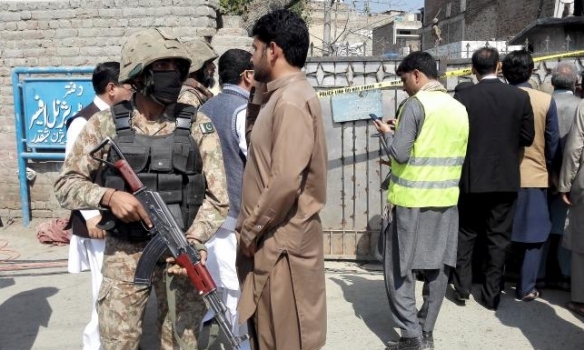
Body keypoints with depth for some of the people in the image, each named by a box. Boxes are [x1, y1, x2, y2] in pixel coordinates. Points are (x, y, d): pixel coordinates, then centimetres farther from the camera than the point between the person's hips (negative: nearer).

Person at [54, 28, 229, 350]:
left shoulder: (198, 126, -3)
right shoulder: (105, 124, -2)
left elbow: (216, 196, -6)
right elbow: (65, 184, 0)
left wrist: (193, 240, -21)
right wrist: (107, 196, -19)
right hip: (124, 253, 0)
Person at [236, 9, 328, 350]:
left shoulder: (292, 99, -17)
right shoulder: (283, 95, 14)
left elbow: (286, 180, -25)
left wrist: (249, 230, -15)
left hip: (281, 242, -9)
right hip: (273, 239, 9)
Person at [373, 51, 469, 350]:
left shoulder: (416, 103, -12)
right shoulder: (459, 108, 9)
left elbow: (400, 154, -16)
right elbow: (458, 156, 15)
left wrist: (387, 132, 3)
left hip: (412, 200, -7)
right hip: (446, 200, 7)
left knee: (399, 269, 4)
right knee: (437, 269, 12)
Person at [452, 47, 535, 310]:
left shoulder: (462, 97, -9)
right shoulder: (520, 97, -4)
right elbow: (527, 138, 0)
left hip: (471, 178, -1)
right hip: (506, 179, 1)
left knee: (466, 234, 14)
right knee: (498, 237, 9)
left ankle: (462, 289, 18)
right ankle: (491, 295, 15)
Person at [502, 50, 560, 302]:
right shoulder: (546, 101, -8)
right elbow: (553, 143, -2)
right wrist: (546, 168, 15)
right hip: (534, 176, -1)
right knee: (533, 234, 9)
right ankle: (526, 288, 11)